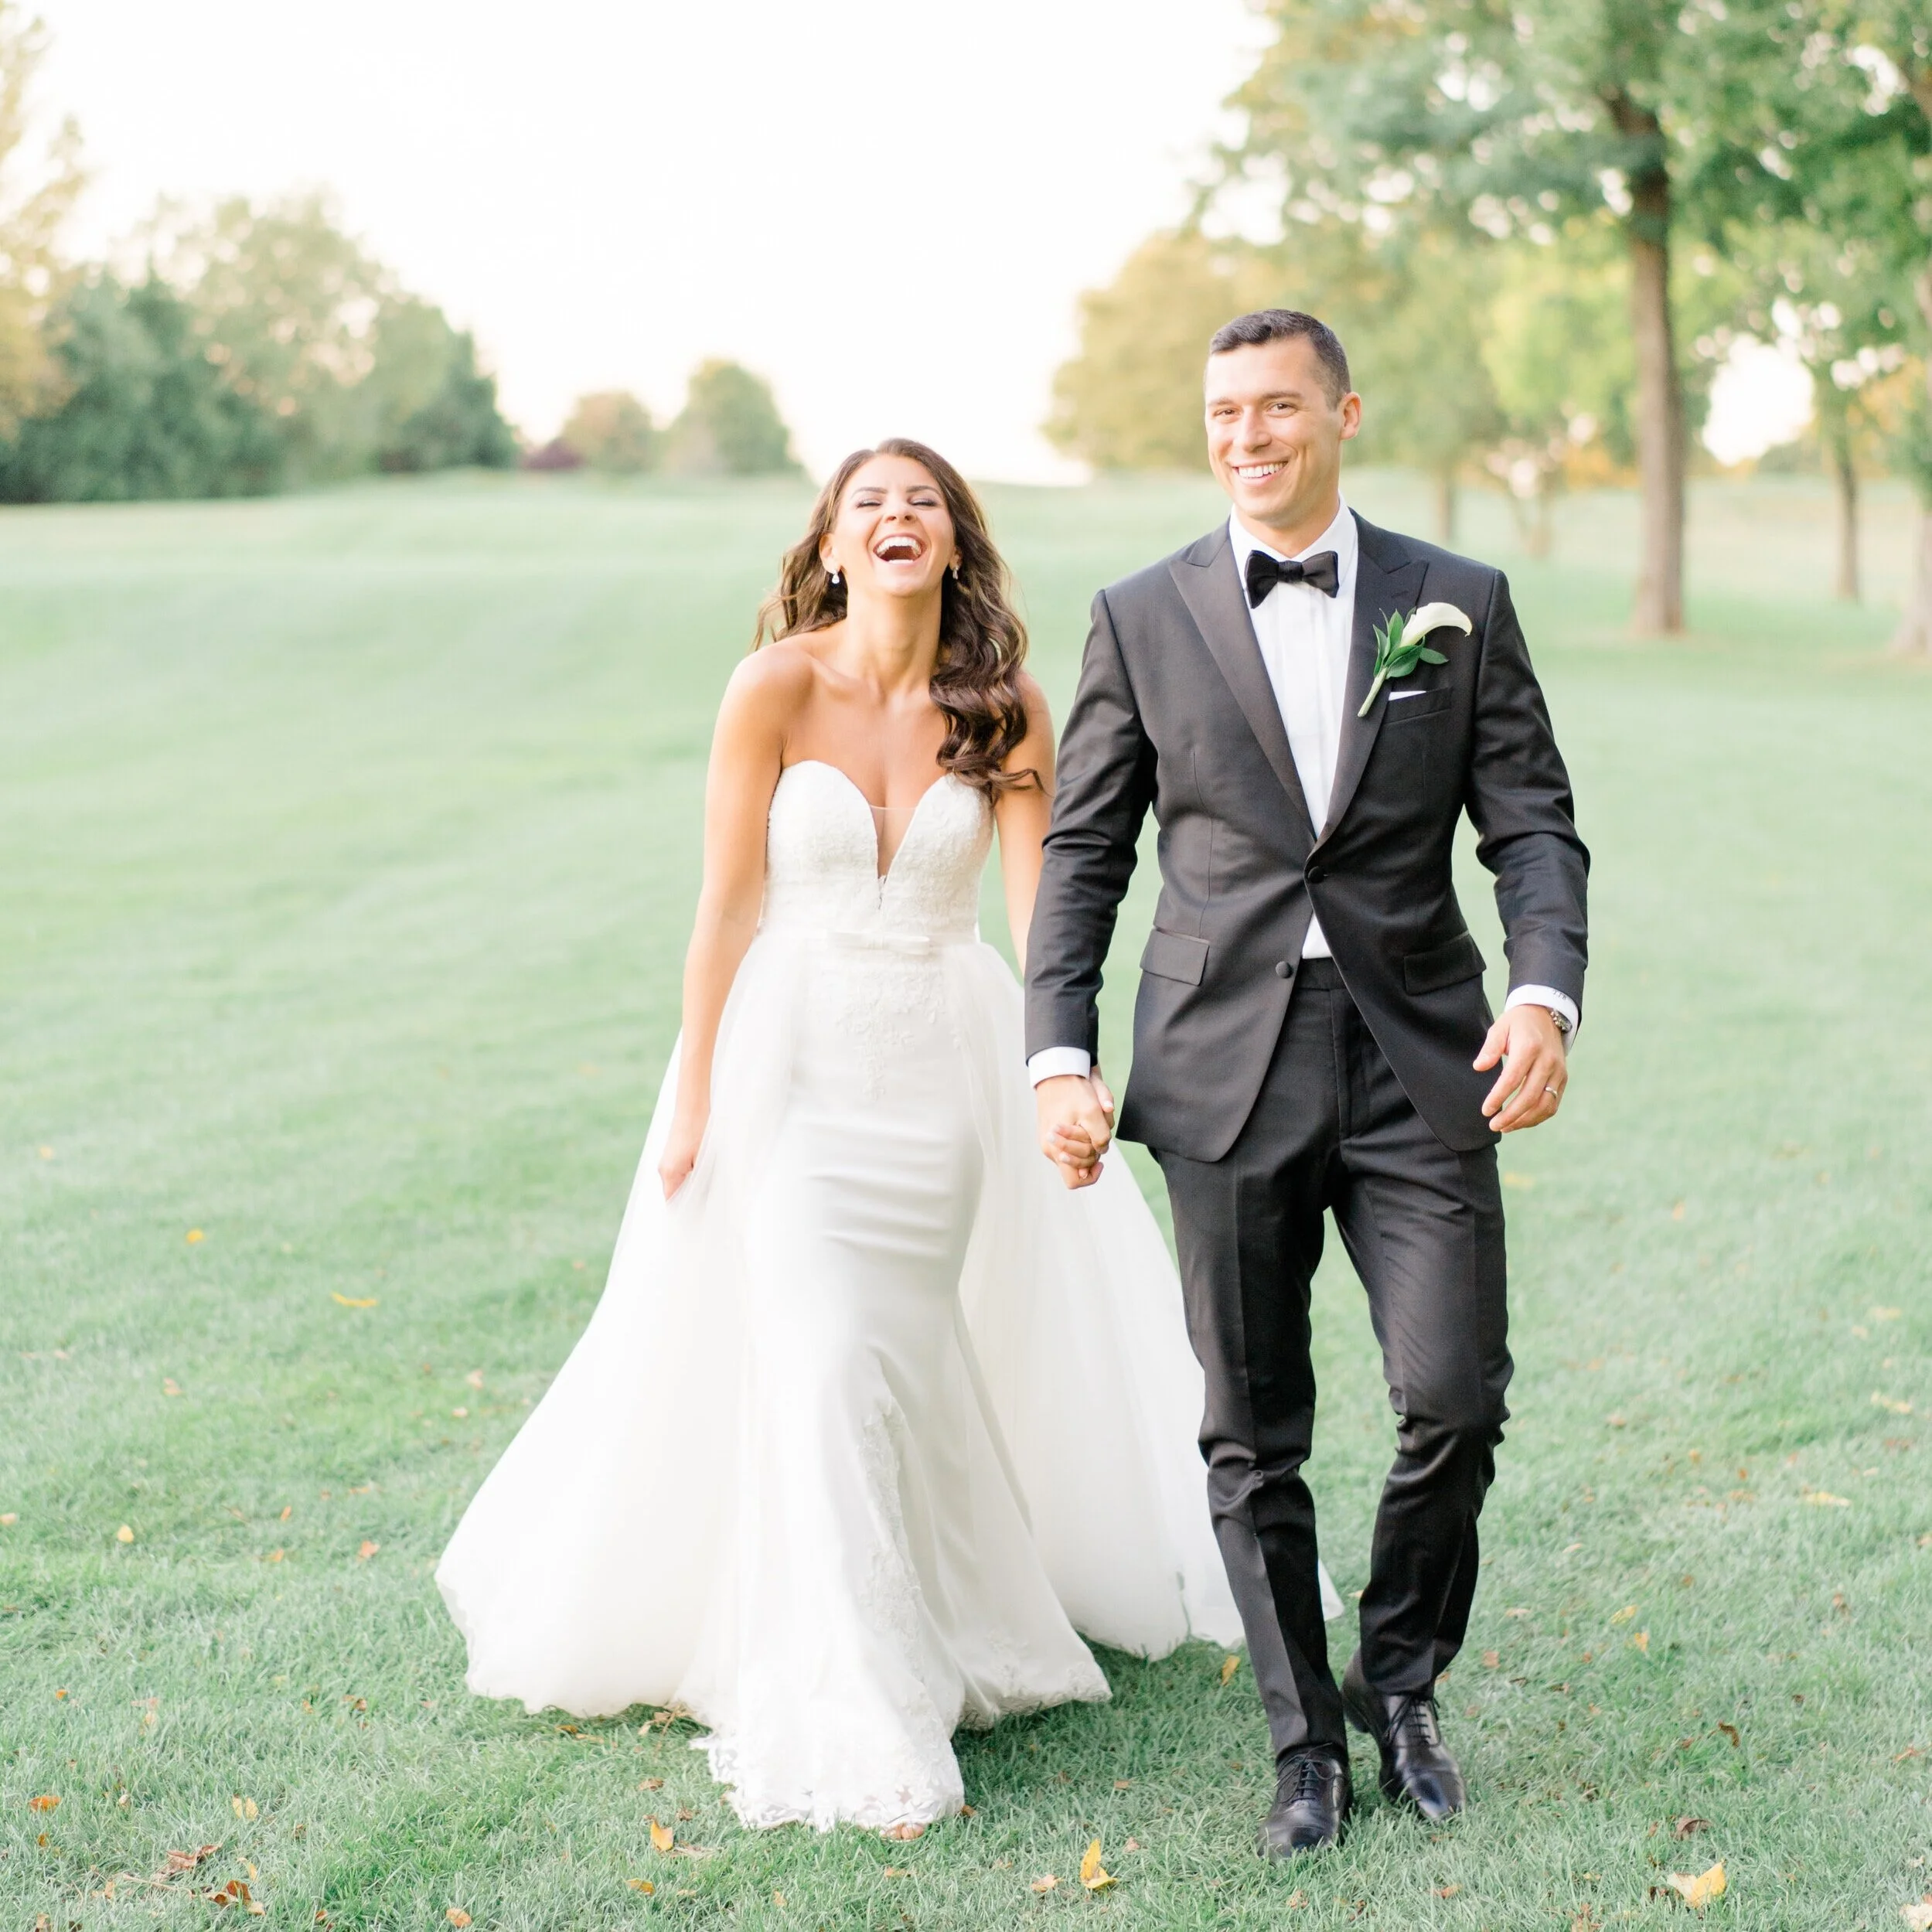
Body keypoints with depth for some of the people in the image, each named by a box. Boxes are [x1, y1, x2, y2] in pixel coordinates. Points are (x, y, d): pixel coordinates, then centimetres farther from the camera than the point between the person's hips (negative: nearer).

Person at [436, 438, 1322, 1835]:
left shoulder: (1005, 711, -5)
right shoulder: (778, 688, -10)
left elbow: (1043, 906, -10)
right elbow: (730, 903, -6)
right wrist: (691, 1091, -4)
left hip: (941, 1065, 2)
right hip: (792, 1053, -2)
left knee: (910, 1354, 14)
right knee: (819, 1362, -8)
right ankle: (853, 1723, 1)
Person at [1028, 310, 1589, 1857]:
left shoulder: (1458, 604, 6)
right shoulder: (1142, 618, 6)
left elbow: (1533, 824, 3)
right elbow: (1083, 853, 7)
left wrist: (1547, 989, -15)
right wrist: (1059, 1052, -2)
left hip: (1420, 1062, 0)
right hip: (1225, 1072, 0)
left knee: (1457, 1399, -5)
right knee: (1252, 1435, 5)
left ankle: (1401, 1680, 23)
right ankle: (1305, 1742, 23)